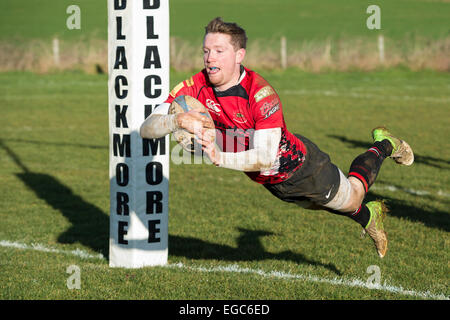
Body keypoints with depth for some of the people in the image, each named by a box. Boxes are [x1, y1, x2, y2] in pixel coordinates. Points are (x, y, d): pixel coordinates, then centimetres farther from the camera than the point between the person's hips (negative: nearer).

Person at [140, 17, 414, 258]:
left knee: (352, 197, 20)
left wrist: (220, 158, -55)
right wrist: (178, 120, -49)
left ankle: (383, 146, 47)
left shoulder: (261, 94, -39)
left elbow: (266, 157, -43)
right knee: (319, 203, 31)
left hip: (299, 164, -5)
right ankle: (368, 217, 61)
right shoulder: (196, 87, -24)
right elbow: (147, 128, -28)